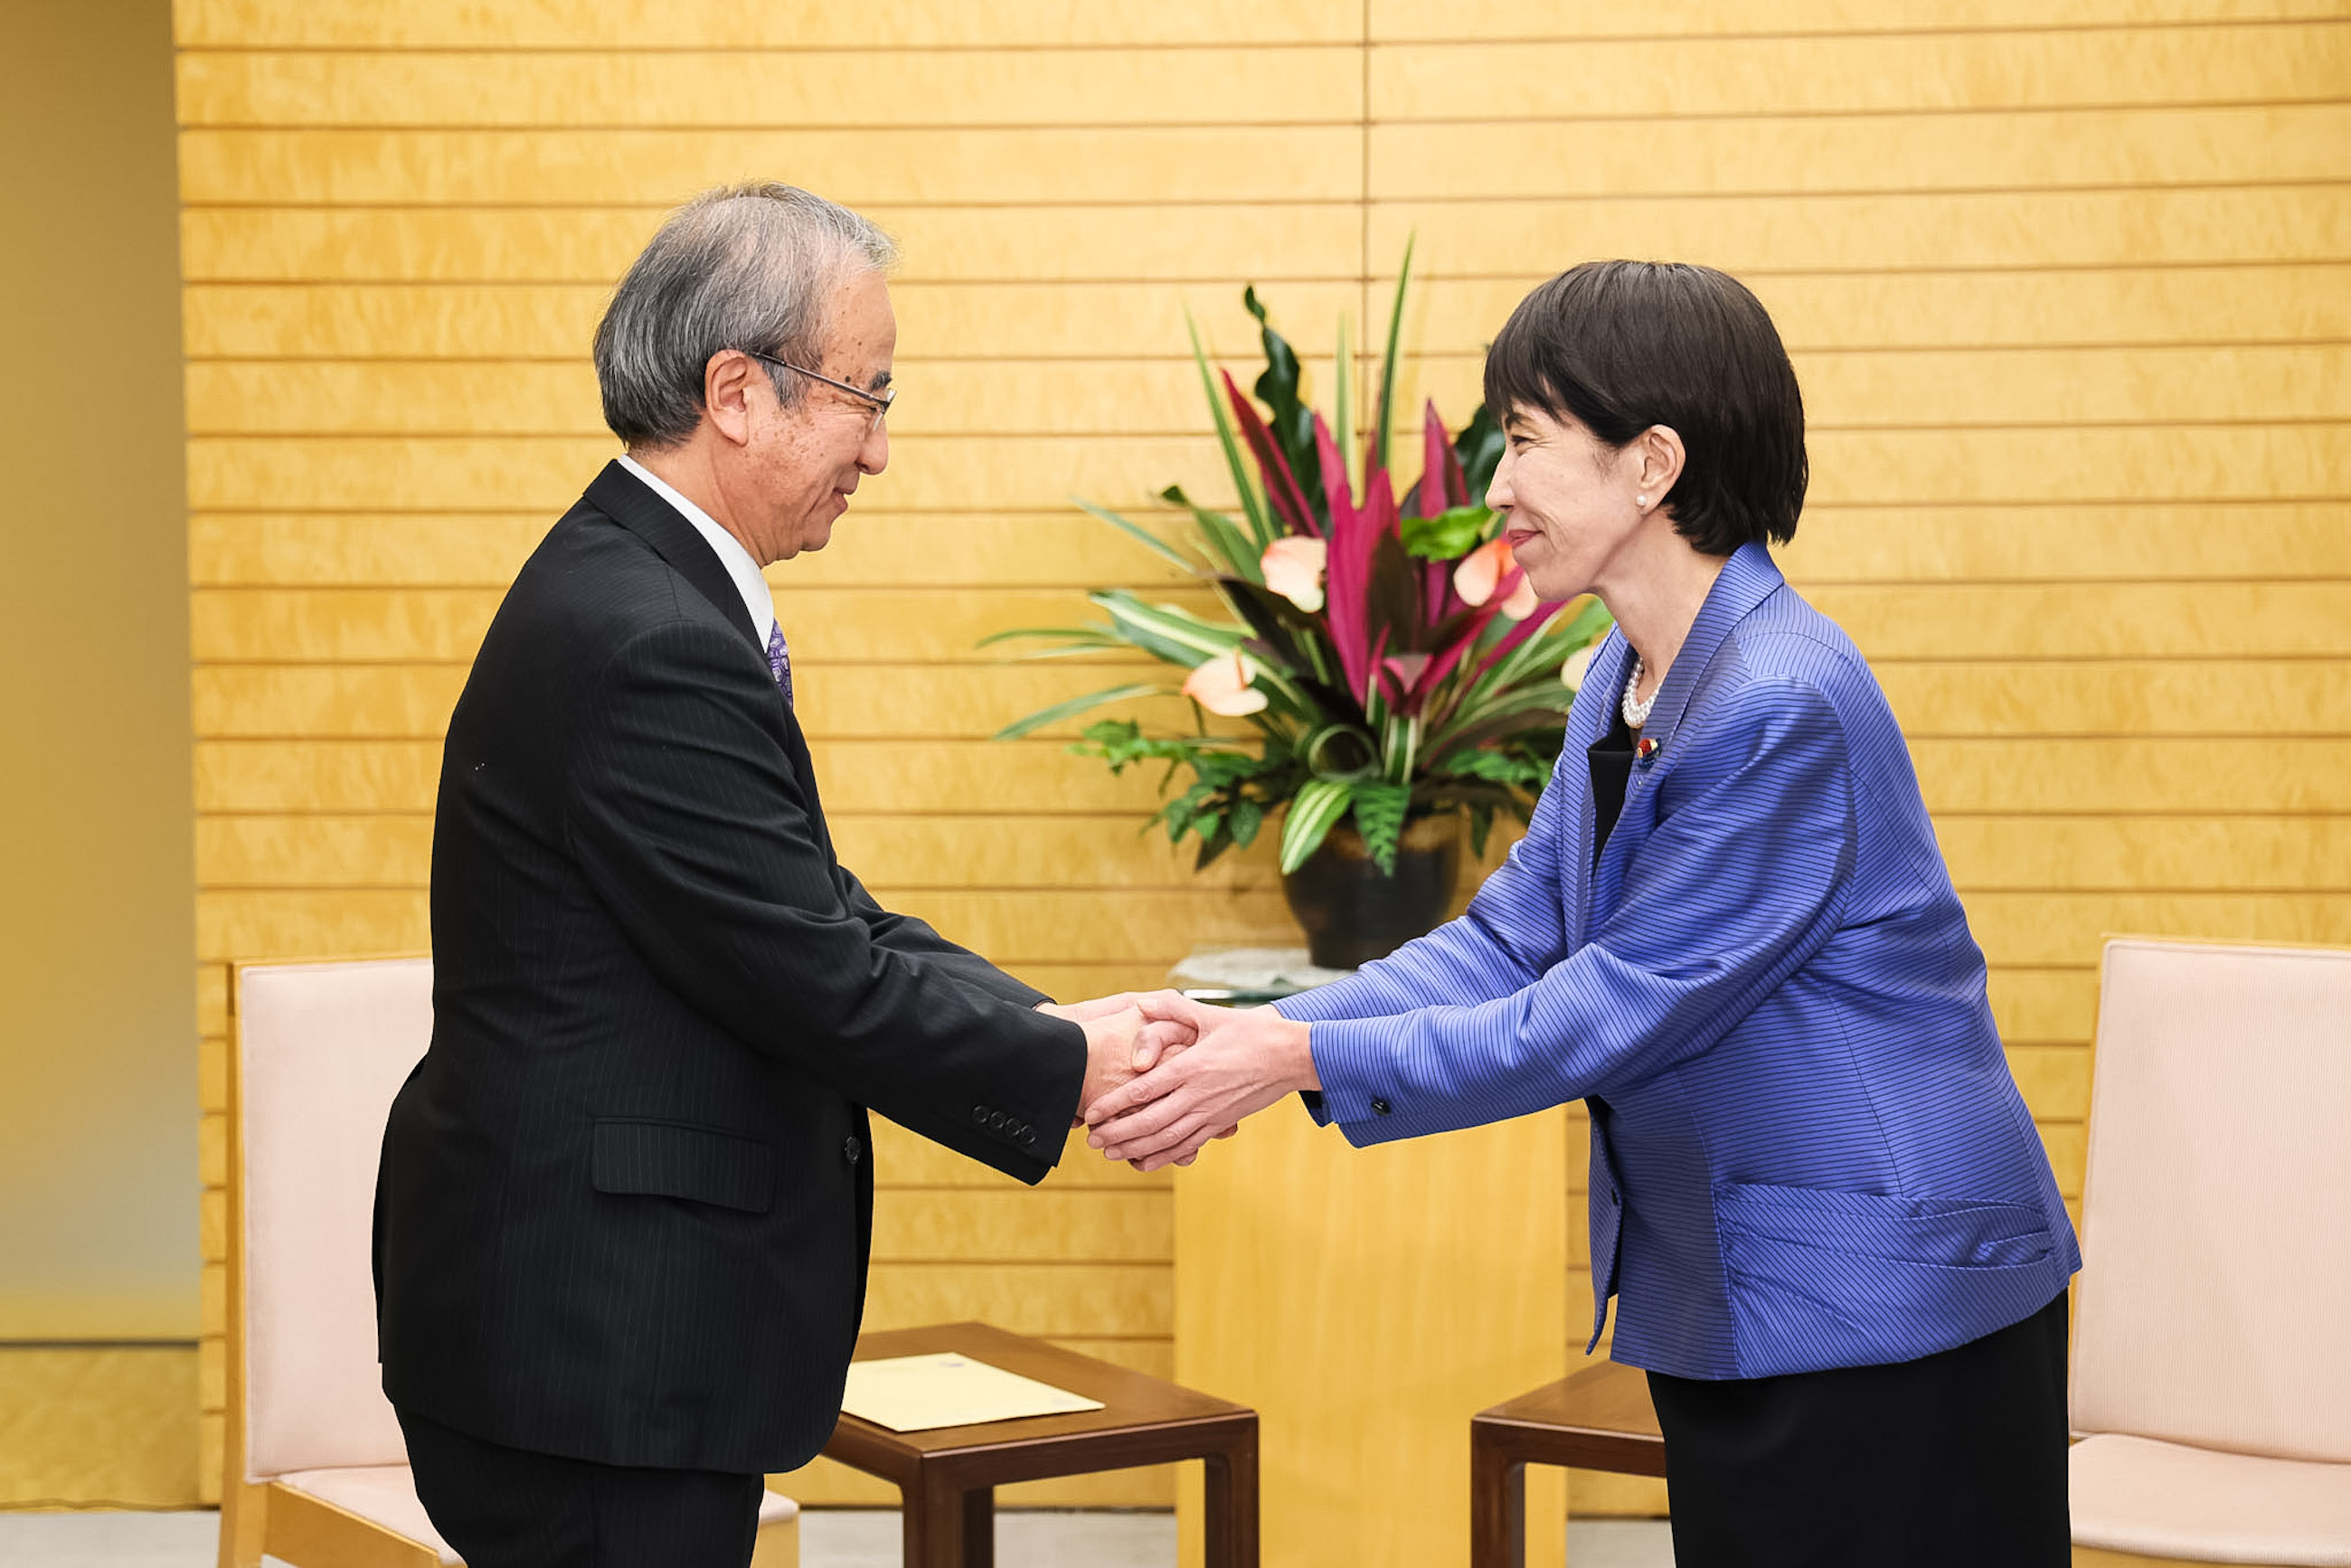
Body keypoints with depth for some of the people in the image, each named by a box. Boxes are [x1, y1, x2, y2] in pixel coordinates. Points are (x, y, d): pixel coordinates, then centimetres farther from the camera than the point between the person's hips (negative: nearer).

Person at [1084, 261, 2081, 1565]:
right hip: (1728, 1302, 9)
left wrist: (1309, 1059, -19)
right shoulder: (1625, 682, 7)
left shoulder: (1784, 707, -23)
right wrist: (1252, 1031, -6)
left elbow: (1610, 1015, -22)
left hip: (1884, 1305, -9)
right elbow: (1510, 941, 6)